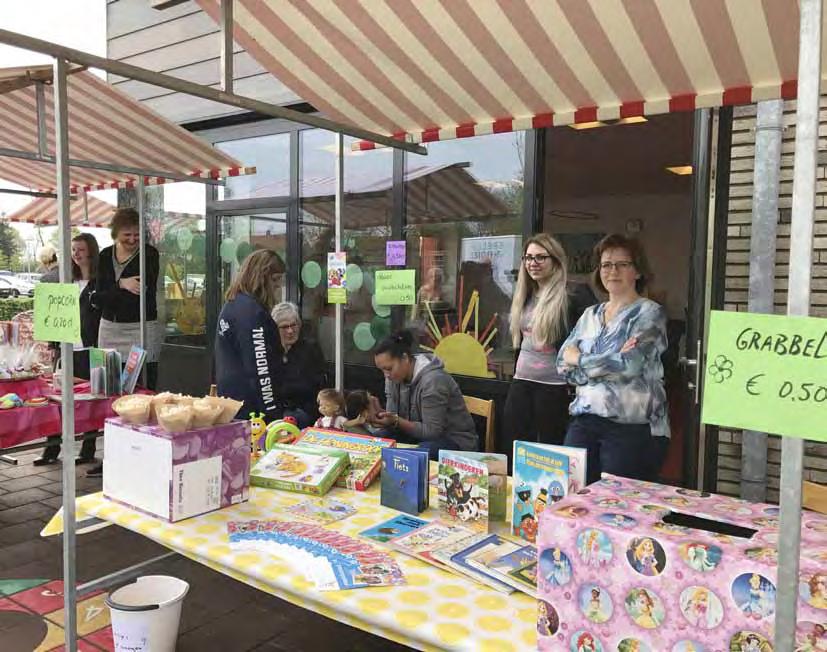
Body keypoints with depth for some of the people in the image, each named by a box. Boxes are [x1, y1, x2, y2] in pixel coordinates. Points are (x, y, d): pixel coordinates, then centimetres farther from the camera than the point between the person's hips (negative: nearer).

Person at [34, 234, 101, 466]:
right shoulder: (70, 280, 14)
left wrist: (99, 346, -15)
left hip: (89, 348, -6)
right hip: (69, 347, 6)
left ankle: (88, 451, 12)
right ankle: (52, 449, 15)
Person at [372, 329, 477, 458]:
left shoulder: (433, 380, -25)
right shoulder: (394, 377, -1)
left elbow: (432, 431, -24)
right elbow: (393, 418, -1)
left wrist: (396, 421, -31)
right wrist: (379, 415, -23)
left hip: (455, 441, -7)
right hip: (422, 434, 7)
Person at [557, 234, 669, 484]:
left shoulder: (649, 313, -2)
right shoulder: (590, 315, 14)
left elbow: (629, 364, -16)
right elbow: (564, 365, 5)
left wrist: (579, 359, -4)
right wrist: (610, 362, -10)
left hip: (633, 427, -5)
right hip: (584, 420, 5)